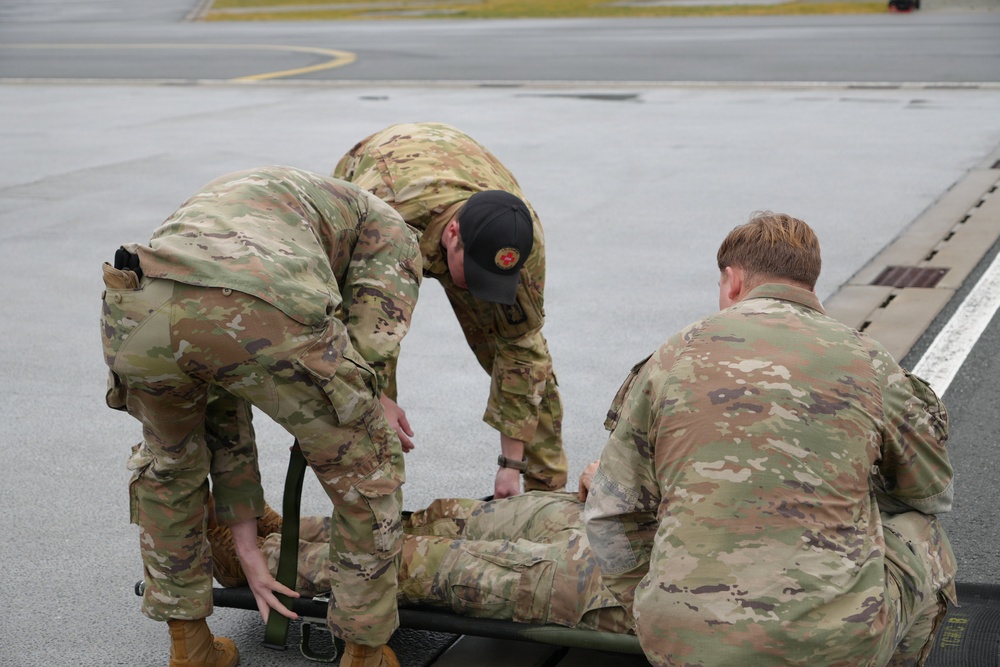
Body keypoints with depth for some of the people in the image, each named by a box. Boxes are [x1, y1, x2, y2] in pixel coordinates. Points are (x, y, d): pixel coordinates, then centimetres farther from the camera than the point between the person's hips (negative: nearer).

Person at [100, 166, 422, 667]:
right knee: (367, 471, 23)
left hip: (140, 309, 5)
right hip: (266, 321, -5)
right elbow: (372, 351, 14)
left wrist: (247, 550, 46)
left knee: (168, 459, 38)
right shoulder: (388, 229, 35)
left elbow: (222, 407, 44)